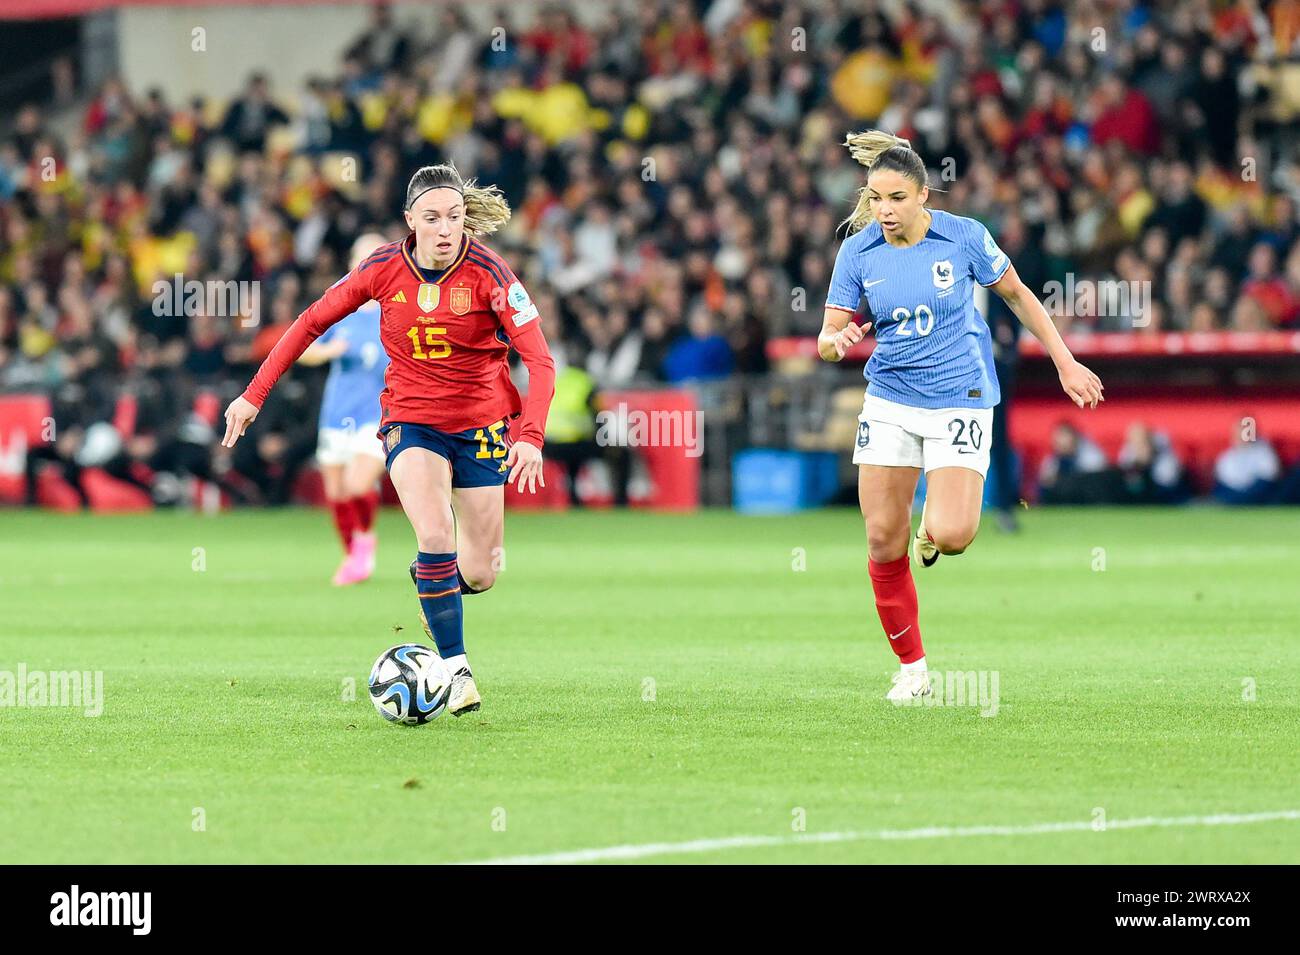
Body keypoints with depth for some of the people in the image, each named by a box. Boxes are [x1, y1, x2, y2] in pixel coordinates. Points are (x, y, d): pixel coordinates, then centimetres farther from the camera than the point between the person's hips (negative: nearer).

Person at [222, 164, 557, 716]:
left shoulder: (487, 272, -17)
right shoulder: (385, 269, -10)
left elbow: (539, 360, -20)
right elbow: (312, 322, 2)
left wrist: (531, 437, -35)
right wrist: (255, 394, -1)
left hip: (481, 422, 0)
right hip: (410, 418, 0)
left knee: (480, 573, 2)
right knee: (435, 533, -26)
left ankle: (431, 577, 40)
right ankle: (455, 668, -16)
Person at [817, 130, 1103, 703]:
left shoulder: (964, 237, -10)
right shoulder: (858, 252, -4)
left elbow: (1017, 295, 5)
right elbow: (826, 338, -1)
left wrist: (1065, 363, 7)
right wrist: (837, 342, -26)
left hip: (959, 400, -3)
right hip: (890, 402, 3)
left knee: (950, 537, -20)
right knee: (883, 542, -2)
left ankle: (935, 523, 20)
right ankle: (912, 669, 14)